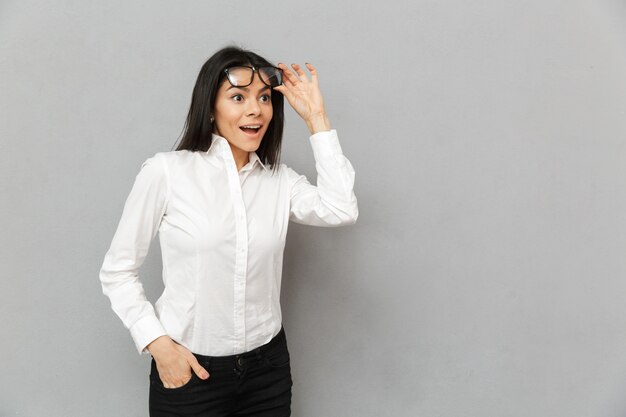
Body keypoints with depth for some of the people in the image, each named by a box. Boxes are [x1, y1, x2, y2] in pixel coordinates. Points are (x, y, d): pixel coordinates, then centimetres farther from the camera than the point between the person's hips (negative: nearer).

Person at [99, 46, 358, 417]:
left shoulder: (280, 180, 1)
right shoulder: (167, 172, -9)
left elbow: (342, 211, -17)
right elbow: (118, 271, -4)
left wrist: (316, 118, -12)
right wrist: (158, 344, -14)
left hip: (268, 366, 4)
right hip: (188, 369, -3)